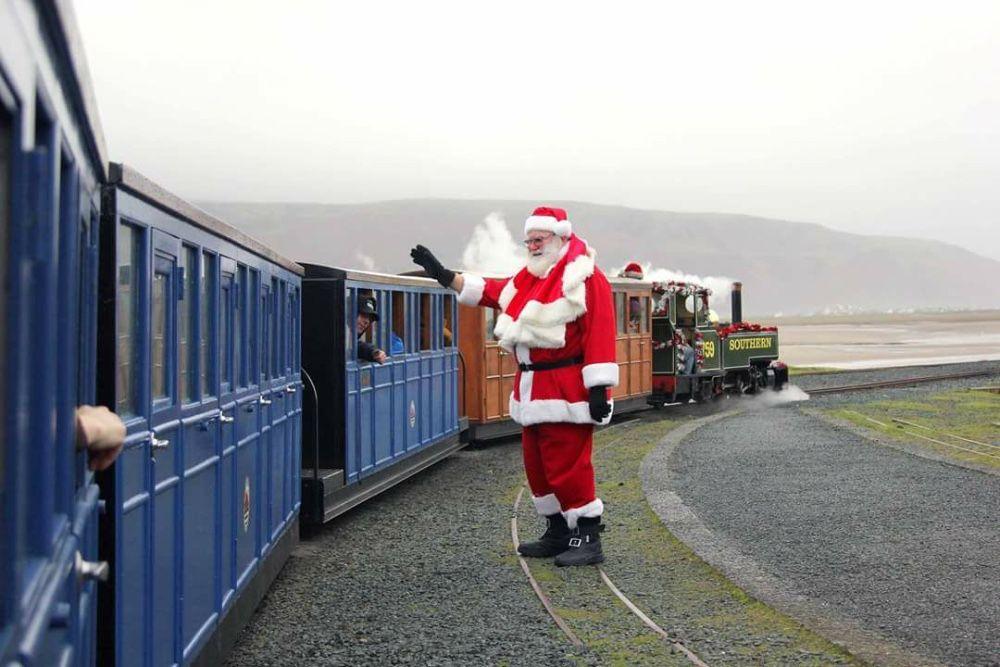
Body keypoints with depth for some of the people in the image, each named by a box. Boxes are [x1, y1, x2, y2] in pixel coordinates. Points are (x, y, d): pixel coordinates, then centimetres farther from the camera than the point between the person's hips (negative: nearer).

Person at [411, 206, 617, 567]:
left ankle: (588, 540, 1)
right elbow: (490, 291, 18)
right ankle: (559, 533, 26)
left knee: (568, 467, -8)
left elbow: (599, 334, -17)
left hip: (566, 393, -9)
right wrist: (443, 275, 11)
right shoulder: (529, 279, 17)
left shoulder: (586, 279, -11)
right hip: (532, 391, 9)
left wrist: (598, 387, -21)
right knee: (538, 466, 14)